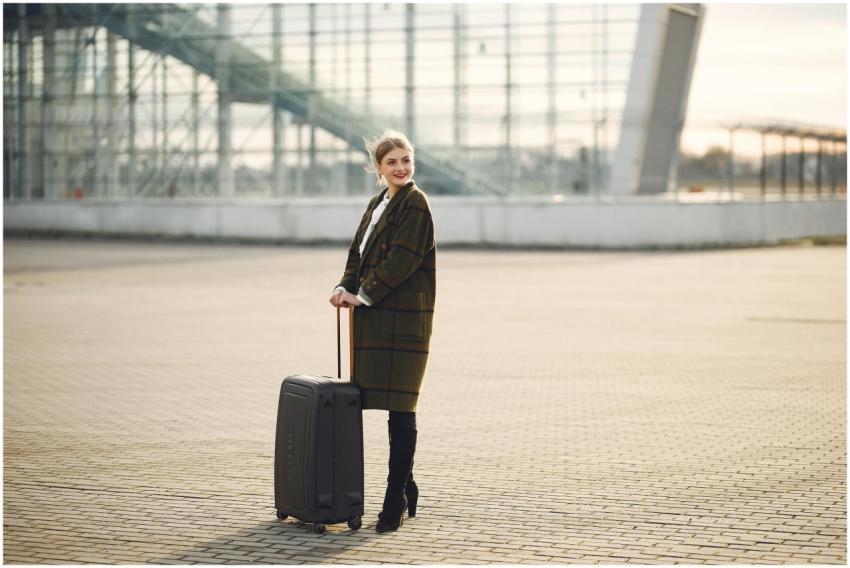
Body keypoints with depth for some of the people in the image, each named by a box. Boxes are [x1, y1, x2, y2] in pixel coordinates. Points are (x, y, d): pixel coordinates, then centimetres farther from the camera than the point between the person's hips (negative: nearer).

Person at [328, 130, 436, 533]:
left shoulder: (415, 204, -7)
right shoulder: (379, 203, 18)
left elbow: (402, 259, -15)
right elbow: (359, 253, 17)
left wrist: (362, 295, -13)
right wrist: (346, 288, -1)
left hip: (403, 319, -8)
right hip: (376, 318, 8)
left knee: (400, 408, -6)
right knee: (394, 407, 12)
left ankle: (396, 499, -2)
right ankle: (406, 490, 21)